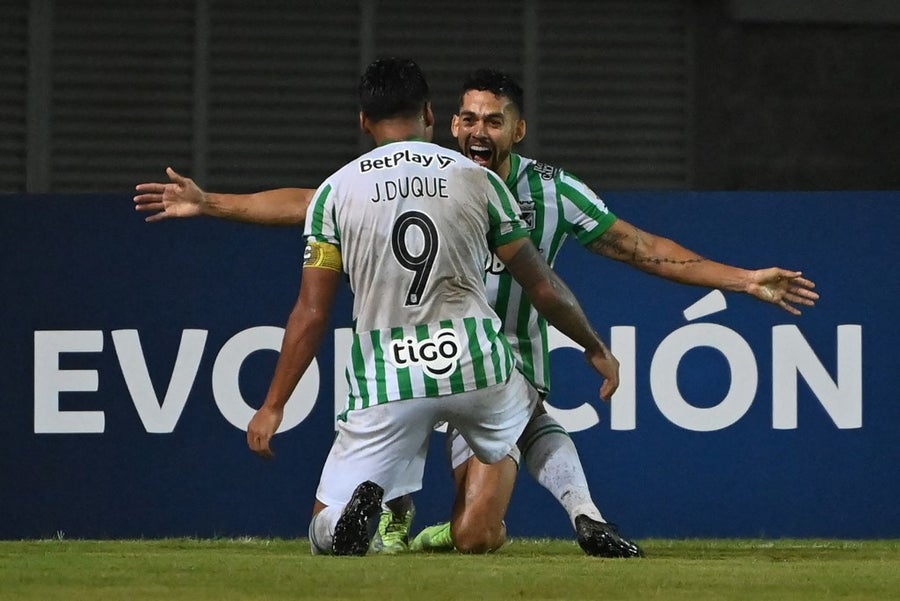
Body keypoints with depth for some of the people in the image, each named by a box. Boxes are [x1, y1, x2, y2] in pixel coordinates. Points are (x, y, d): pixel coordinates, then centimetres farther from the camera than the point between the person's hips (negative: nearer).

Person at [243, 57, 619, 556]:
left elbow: (311, 314, 0)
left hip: (387, 382, -1)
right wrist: (595, 348, 26)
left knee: (325, 535, 4)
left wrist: (273, 406, 6)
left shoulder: (336, 190, 3)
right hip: (477, 364, 1)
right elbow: (542, 286, 10)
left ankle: (359, 503, -30)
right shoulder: (477, 180, 5)